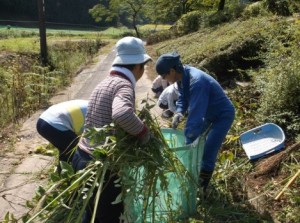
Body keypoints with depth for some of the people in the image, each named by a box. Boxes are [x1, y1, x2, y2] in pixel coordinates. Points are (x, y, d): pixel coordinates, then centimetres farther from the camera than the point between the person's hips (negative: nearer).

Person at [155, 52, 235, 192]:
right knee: (195, 146, 19)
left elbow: (195, 114, -38)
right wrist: (179, 112, -16)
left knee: (207, 156, -9)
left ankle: (201, 189, 10)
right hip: (208, 113, 9)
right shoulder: (183, 76, -11)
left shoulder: (196, 82, -38)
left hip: (223, 116, -9)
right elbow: (183, 97, 5)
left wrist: (188, 141, -33)